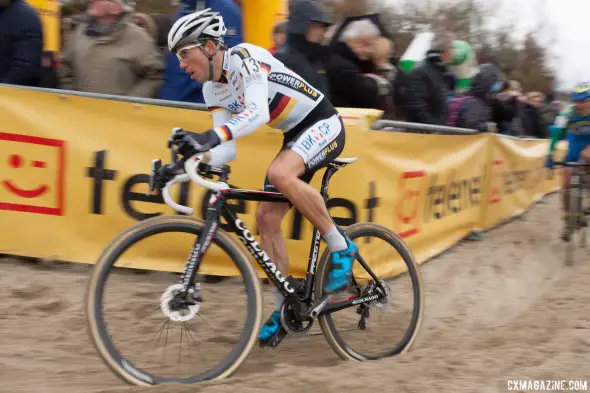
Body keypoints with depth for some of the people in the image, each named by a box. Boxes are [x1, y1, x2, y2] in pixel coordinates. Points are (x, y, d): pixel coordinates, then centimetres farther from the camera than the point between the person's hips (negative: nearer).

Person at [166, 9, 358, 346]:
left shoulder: (244, 57, -21)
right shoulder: (212, 89, 3)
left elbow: (258, 112, -38)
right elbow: (227, 151, 0)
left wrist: (211, 137, -53)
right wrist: (193, 159, -19)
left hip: (324, 124, -8)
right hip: (296, 136, 9)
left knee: (280, 173, -35)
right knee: (267, 217, -3)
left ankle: (341, 247, -17)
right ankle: (285, 308, 7)